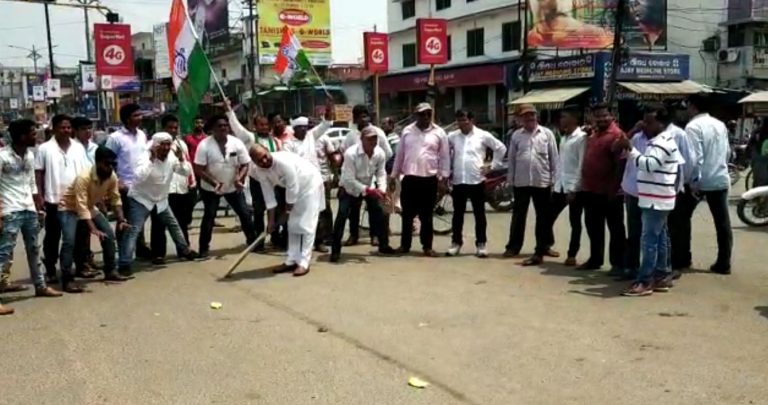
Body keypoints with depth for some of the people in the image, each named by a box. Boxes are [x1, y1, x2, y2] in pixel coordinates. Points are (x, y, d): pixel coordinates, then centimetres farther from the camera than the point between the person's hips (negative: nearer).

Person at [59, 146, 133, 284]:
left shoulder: (112, 177, -16)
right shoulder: (83, 177, -35)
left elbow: (115, 199, -3)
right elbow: (81, 207, -37)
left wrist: (121, 220, -15)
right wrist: (93, 229, -43)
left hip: (90, 207, 7)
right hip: (69, 208, -7)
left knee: (109, 234, 1)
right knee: (70, 241, -24)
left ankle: (110, 271, 13)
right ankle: (67, 279, -18)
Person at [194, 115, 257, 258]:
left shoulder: (237, 143, -11)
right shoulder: (204, 145, -17)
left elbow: (245, 165, -6)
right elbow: (199, 169, -16)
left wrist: (239, 178, -24)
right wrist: (213, 182, -27)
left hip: (233, 187, 3)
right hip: (210, 188, -2)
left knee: (245, 213, 3)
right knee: (209, 216, -3)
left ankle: (253, 241, 20)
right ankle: (204, 248, 7)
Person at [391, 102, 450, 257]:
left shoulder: (439, 133, 1)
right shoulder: (407, 131, 6)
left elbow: (445, 157, 2)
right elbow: (400, 154, 10)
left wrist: (443, 179, -3)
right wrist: (394, 176, 10)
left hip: (429, 180, -1)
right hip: (409, 178, 1)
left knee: (426, 216, 6)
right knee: (407, 214, 7)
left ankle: (427, 246, 14)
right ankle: (405, 245, 17)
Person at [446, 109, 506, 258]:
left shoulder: (483, 135, -2)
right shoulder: (452, 136, 4)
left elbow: (501, 148, 4)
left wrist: (492, 166, 1)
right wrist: (447, 168, 10)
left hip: (476, 180, -2)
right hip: (458, 181, 2)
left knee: (479, 214, 4)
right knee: (458, 213, 10)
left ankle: (481, 243, 12)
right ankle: (456, 242, 20)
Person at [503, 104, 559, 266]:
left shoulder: (547, 134, 0)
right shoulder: (516, 135, 4)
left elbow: (554, 158, 1)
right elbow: (511, 159, 7)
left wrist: (554, 179, -1)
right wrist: (510, 179, 5)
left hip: (542, 181, -1)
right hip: (521, 182, 1)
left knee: (544, 217, 9)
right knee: (518, 215, 8)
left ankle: (543, 247, 20)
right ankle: (514, 246, 19)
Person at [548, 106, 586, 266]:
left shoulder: (581, 137, -10)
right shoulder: (564, 137, 15)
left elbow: (582, 165, -15)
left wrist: (573, 188, -17)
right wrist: (556, 183, 13)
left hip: (574, 188, -7)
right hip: (560, 186, 8)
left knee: (575, 223, 4)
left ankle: (572, 255, 14)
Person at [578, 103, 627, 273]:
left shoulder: (616, 134, -13)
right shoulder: (592, 134, 13)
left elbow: (621, 163, -19)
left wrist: (614, 188, -20)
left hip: (608, 192, -8)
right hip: (590, 190, 8)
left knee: (615, 228, 3)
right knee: (593, 227, 16)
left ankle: (618, 263, 10)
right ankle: (595, 259, 28)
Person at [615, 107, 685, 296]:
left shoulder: (662, 143, -16)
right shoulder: (659, 141, 17)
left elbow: (648, 164, -28)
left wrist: (630, 149, -28)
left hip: (656, 200, -11)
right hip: (657, 199, 11)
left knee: (649, 240, -10)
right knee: (660, 238, 14)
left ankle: (644, 282, -8)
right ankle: (662, 276, 20)